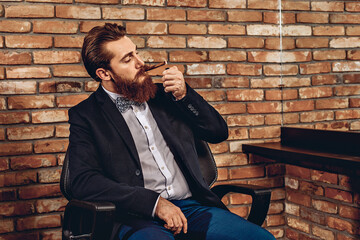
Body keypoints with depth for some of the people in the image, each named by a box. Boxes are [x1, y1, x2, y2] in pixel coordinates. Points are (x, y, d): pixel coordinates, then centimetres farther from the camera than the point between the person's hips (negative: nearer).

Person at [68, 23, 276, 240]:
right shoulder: (84, 116, 4)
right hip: (137, 218, -4)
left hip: (192, 207, 5)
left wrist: (184, 95, 3)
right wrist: (154, 202, -17)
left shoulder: (162, 94, 17)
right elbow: (83, 182, -9)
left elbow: (219, 132, 20)